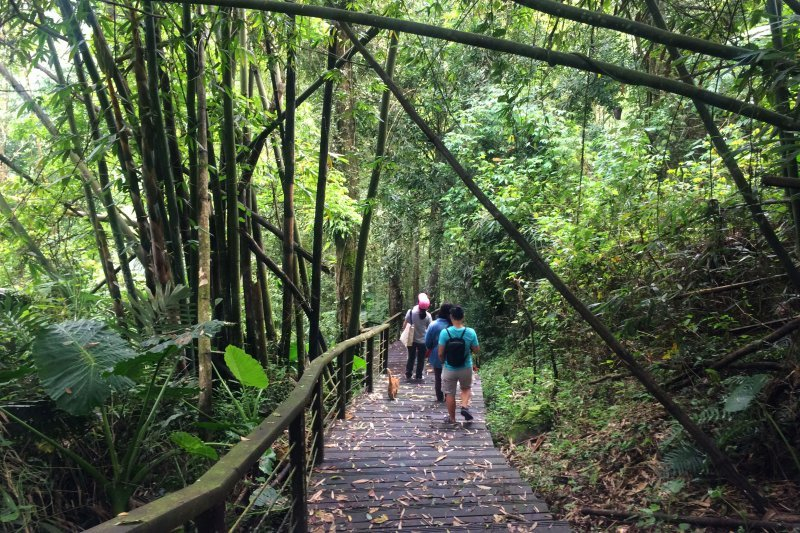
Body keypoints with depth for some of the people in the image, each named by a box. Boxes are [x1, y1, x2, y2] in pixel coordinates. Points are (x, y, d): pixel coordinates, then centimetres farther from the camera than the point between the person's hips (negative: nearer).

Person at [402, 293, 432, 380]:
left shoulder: (411, 311, -13)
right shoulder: (428, 315, -14)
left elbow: (405, 325, -8)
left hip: (412, 339, 1)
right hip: (423, 340, -1)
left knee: (411, 357, 16)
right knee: (421, 359, 13)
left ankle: (408, 375, 21)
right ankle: (419, 376, 20)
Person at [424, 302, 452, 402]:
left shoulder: (433, 325, -16)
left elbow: (427, 342, -7)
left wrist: (430, 350, 13)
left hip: (436, 356, 1)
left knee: (438, 377, 19)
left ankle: (440, 397, 26)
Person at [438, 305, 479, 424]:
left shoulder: (445, 332, -18)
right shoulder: (471, 332, -14)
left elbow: (440, 353, -14)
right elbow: (476, 351, -5)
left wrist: (443, 361, 7)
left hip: (450, 369, -1)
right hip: (466, 368, 1)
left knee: (450, 394, 16)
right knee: (466, 389, 26)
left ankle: (452, 418, 28)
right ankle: (465, 406, 3)